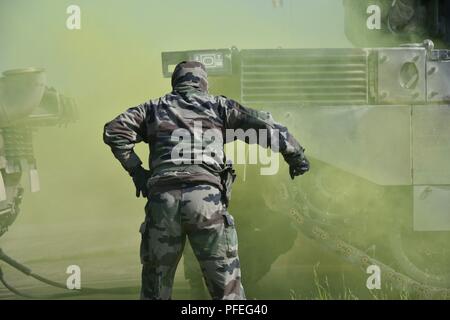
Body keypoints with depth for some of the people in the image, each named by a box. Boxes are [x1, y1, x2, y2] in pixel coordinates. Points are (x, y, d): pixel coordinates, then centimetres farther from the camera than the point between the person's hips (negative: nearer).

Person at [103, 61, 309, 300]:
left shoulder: (154, 107, 24)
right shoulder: (218, 105, 21)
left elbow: (114, 131, 11)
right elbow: (265, 126, 14)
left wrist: (135, 169, 16)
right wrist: (295, 154, 25)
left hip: (163, 200, 2)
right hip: (206, 198, -1)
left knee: (155, 288, 14)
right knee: (227, 288, 3)